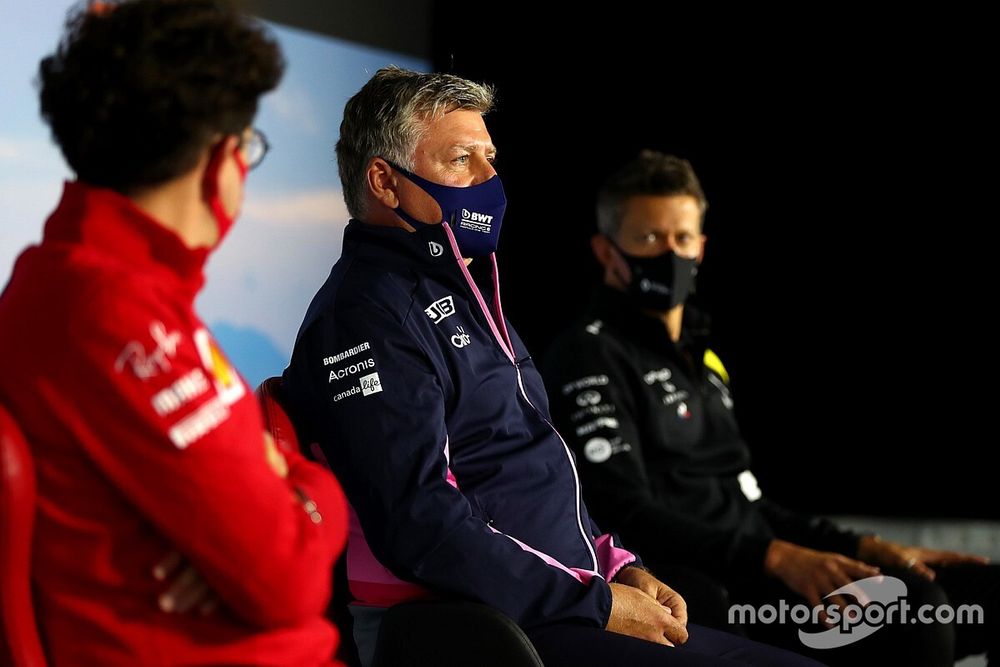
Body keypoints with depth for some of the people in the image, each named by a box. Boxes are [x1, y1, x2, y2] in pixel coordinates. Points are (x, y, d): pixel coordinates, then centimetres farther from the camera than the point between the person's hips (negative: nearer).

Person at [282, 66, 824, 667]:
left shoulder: (464, 293, 23)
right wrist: (594, 604, -15)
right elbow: (418, 523, -20)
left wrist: (619, 567, 11)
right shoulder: (368, 315, -11)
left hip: (556, 607, 10)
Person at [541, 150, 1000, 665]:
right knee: (913, 606, -30)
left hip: (757, 576, 9)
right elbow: (629, 518, -17)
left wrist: (865, 548, 12)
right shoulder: (588, 356, -5)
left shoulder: (697, 355, 24)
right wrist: (777, 557, -27)